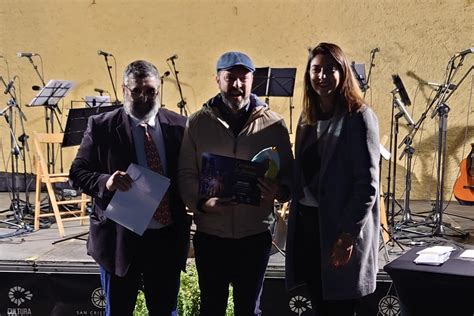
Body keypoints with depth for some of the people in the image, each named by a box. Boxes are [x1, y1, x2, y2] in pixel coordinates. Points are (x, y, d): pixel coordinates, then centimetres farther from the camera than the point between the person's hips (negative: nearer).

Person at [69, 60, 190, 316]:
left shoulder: (179, 126, 2)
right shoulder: (101, 126, -3)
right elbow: (78, 172, -3)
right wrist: (105, 181, -23)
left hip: (167, 238, 2)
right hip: (119, 237, -2)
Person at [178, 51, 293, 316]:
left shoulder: (274, 124, 0)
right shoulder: (198, 123, 1)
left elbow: (289, 174, 4)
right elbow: (186, 174, 0)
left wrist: (280, 191, -19)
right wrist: (202, 202, -18)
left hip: (255, 234, 0)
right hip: (210, 234, 0)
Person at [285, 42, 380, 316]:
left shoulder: (359, 118, -9)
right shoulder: (308, 118, 11)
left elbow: (368, 184, -14)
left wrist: (348, 235, -18)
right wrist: (296, 216, 8)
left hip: (340, 227, -6)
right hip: (307, 222, 6)